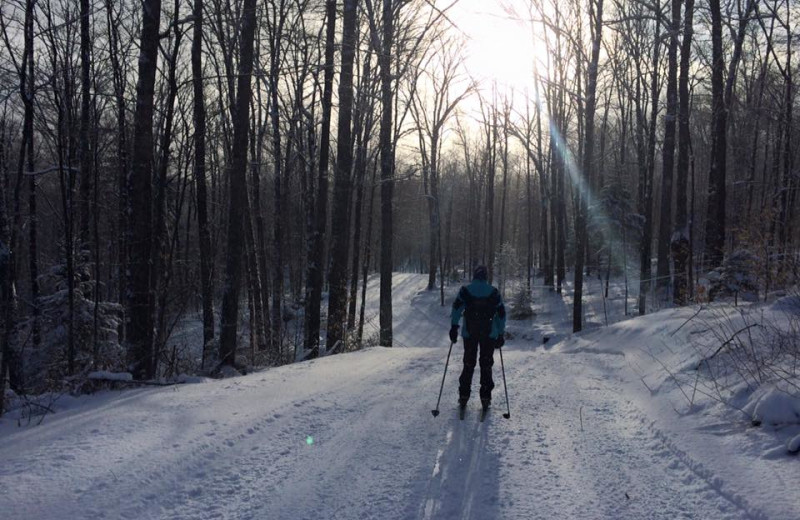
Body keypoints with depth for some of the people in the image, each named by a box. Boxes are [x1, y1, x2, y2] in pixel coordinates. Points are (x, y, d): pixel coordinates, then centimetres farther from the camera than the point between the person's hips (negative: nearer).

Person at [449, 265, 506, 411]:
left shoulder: (465, 290, 1)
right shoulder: (494, 292, 3)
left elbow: (457, 308, -9)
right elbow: (501, 314, 4)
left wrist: (454, 327, -7)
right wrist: (501, 334, 9)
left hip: (469, 333, 0)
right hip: (489, 334, 0)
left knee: (468, 365, 10)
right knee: (486, 366, 8)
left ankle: (463, 396, 8)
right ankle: (485, 397, 5)